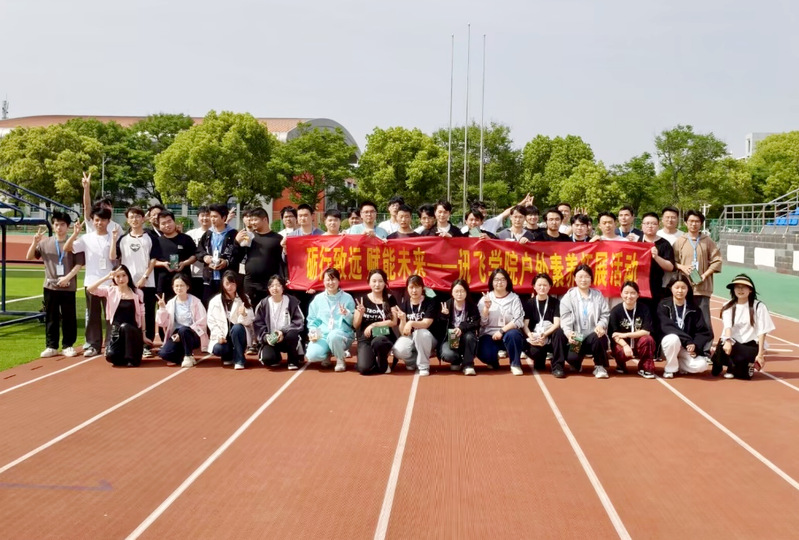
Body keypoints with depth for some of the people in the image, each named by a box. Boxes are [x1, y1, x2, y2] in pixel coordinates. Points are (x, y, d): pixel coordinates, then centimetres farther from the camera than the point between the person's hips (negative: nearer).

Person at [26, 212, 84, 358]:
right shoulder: (45, 242, 6)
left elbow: (79, 264, -4)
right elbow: (29, 257, 7)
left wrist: (67, 277, -16)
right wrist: (35, 242, -8)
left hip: (68, 287, -2)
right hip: (50, 287, 2)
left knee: (69, 318, 3)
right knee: (51, 318, 6)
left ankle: (68, 346, 12)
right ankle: (51, 346, 13)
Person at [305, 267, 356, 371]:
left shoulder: (347, 298, 2)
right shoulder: (318, 299, 8)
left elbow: (354, 321, 1)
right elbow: (312, 319, 13)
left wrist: (347, 314, -19)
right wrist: (313, 331, -6)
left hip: (343, 335, -2)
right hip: (322, 335, 2)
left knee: (333, 336, -40)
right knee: (312, 356, -26)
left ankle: (341, 360, -7)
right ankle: (328, 354, 13)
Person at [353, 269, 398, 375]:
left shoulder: (390, 299, 4)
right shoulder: (362, 299, 6)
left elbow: (393, 322, -5)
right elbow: (355, 325, 7)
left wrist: (374, 325, -13)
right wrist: (360, 313, -13)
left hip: (384, 336, -1)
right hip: (365, 339, 1)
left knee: (377, 342, -41)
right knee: (364, 368, -26)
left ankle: (384, 365, -8)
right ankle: (376, 361, 12)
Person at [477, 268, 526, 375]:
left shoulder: (514, 298, 1)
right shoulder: (485, 299, 5)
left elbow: (519, 320, -10)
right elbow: (482, 323, -2)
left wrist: (502, 331, -19)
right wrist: (486, 307, -17)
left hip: (508, 333, -1)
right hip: (490, 335, 1)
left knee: (513, 334, -36)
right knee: (483, 353, -30)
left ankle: (515, 364, -13)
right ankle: (494, 361, 9)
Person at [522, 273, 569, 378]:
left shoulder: (555, 302, 2)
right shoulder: (529, 303, 4)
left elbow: (557, 324, -9)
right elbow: (525, 325, -5)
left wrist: (545, 334, -26)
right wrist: (530, 336, -27)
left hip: (550, 336, 1)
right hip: (535, 338, -1)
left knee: (559, 332, -34)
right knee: (534, 351, -35)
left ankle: (557, 366, -26)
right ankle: (539, 362, 5)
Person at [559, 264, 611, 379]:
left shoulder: (598, 296, 11)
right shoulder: (568, 297, 3)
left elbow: (605, 315, 4)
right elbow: (565, 319, -5)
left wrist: (601, 325, -18)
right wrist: (568, 332, -25)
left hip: (594, 336, 1)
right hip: (577, 337, -1)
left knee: (598, 338, -37)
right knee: (572, 357, -29)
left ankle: (600, 367, -7)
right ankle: (577, 365, 16)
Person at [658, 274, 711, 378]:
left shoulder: (693, 308, 3)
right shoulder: (664, 305, -5)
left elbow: (703, 331, -2)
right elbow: (667, 327, -19)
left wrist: (695, 345, -22)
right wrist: (688, 341, -26)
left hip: (687, 347, 3)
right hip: (669, 342, -2)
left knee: (701, 365, -23)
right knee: (673, 339, -38)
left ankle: (679, 364, 10)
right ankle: (670, 368, -10)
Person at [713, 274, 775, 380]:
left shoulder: (758, 306, 0)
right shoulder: (728, 307, 7)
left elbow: (762, 332, -5)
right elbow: (727, 326, -9)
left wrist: (760, 354, -14)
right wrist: (727, 341, -30)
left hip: (751, 345, -2)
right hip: (733, 344, 2)